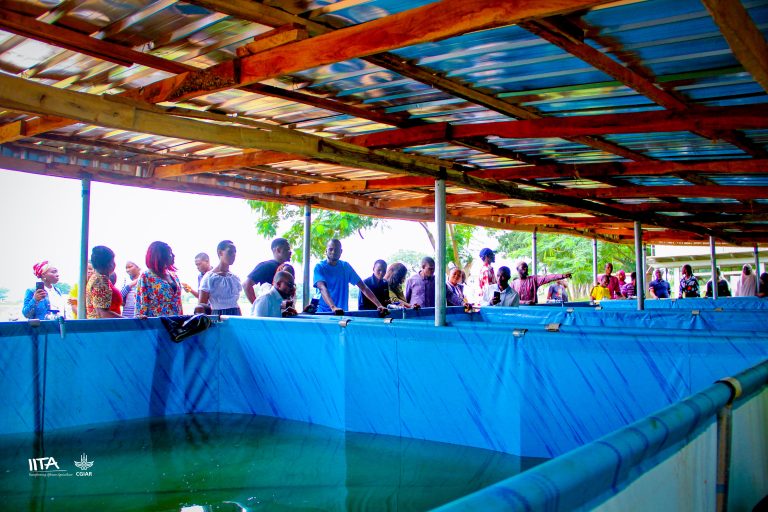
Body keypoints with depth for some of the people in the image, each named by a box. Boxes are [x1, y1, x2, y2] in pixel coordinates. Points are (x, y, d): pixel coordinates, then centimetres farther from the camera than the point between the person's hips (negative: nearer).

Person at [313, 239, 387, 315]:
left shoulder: (346, 266, 8)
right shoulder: (319, 267, -4)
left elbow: (363, 287, 4)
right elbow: (322, 288, -20)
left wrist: (379, 305, -7)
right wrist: (333, 307, -37)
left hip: (342, 312, 3)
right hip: (323, 313, -3)